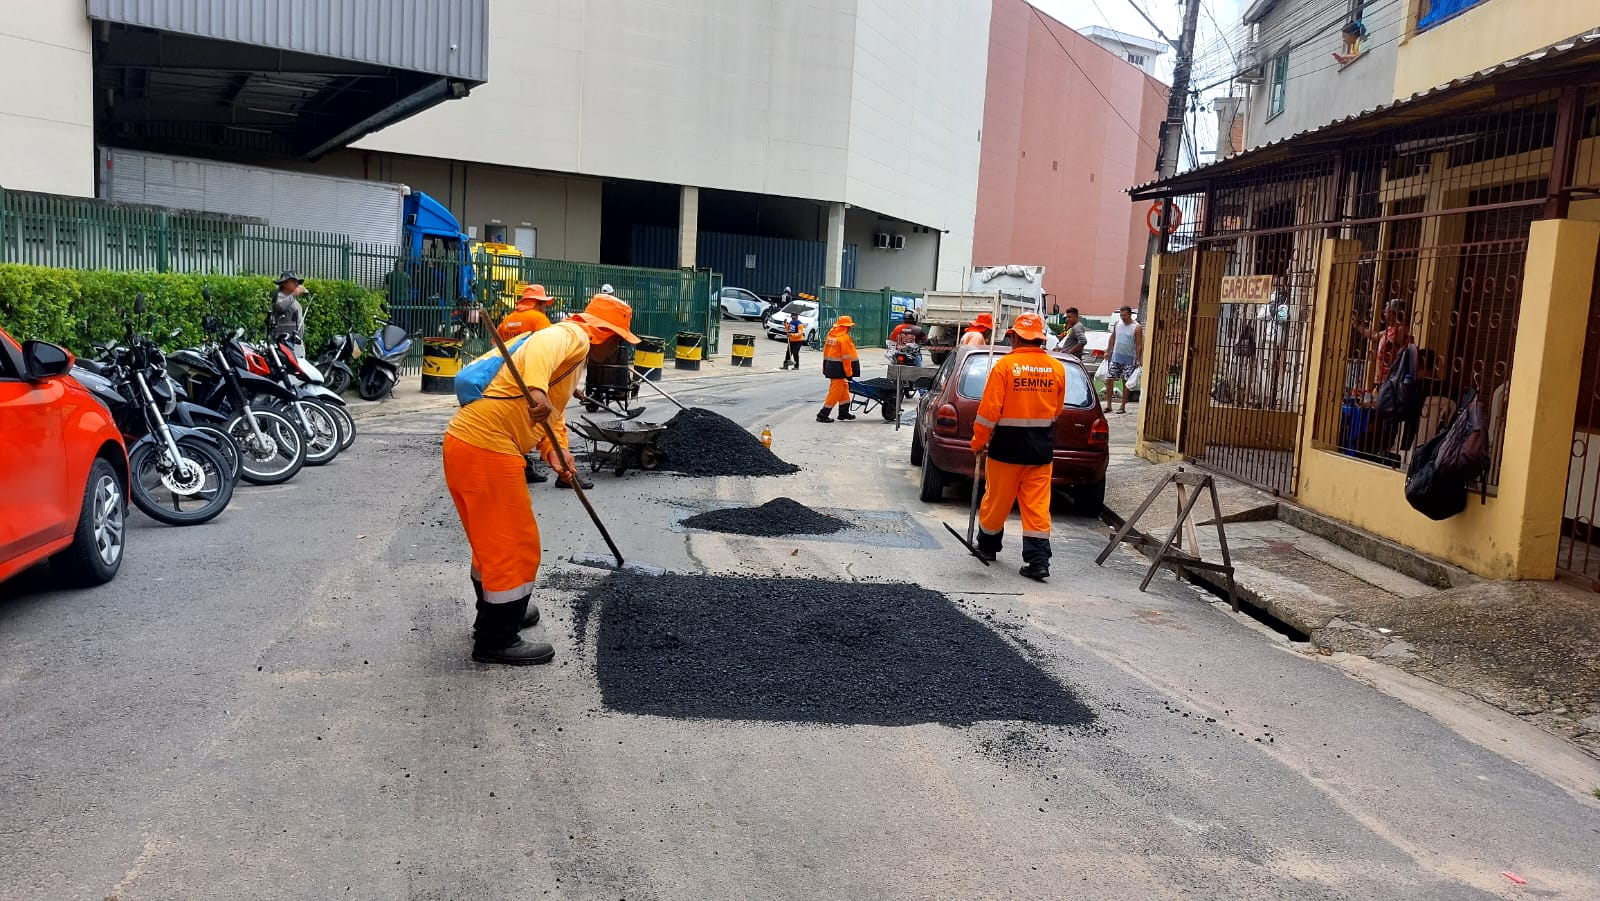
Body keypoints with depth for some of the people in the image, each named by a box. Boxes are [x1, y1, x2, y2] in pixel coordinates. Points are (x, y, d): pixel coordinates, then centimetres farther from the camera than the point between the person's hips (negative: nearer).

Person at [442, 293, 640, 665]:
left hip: (467, 442, 10)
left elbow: (552, 414, 21)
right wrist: (538, 391, -50)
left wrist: (556, 450, 2)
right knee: (516, 546, 0)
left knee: (493, 539, 25)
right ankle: (497, 641, 11)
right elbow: (540, 348, -32)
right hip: (486, 448, -10)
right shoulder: (572, 336, -9)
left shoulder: (576, 359, 24)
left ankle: (496, 614, 42)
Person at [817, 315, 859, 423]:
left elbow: (825, 352, 15)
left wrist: (825, 368, 20)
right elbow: (846, 357, -17)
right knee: (835, 392, -3)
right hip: (838, 368, -9)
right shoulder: (844, 337, -15)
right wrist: (849, 373, -13)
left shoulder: (831, 335, 10)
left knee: (844, 389, 19)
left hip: (830, 366, 9)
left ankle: (844, 413, 23)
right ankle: (823, 415, -3)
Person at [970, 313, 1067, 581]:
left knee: (997, 500, 12)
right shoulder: (1057, 368, 1)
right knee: (1037, 504, 5)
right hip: (1042, 448, 3)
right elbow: (1056, 411, 13)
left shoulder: (1005, 365, -11)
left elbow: (989, 410, -12)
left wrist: (978, 443, -1)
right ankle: (1038, 561, 0)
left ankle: (987, 546, 30)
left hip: (1007, 447, -3)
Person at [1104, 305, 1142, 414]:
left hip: (1129, 359, -4)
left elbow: (1139, 345, -8)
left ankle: (1123, 406, 9)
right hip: (1116, 357, 4)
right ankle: (1108, 405, 6)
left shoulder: (1137, 327, -8)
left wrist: (1138, 360, -11)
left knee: (1126, 383, 2)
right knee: (1109, 380, -1)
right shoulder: (1117, 324, 5)